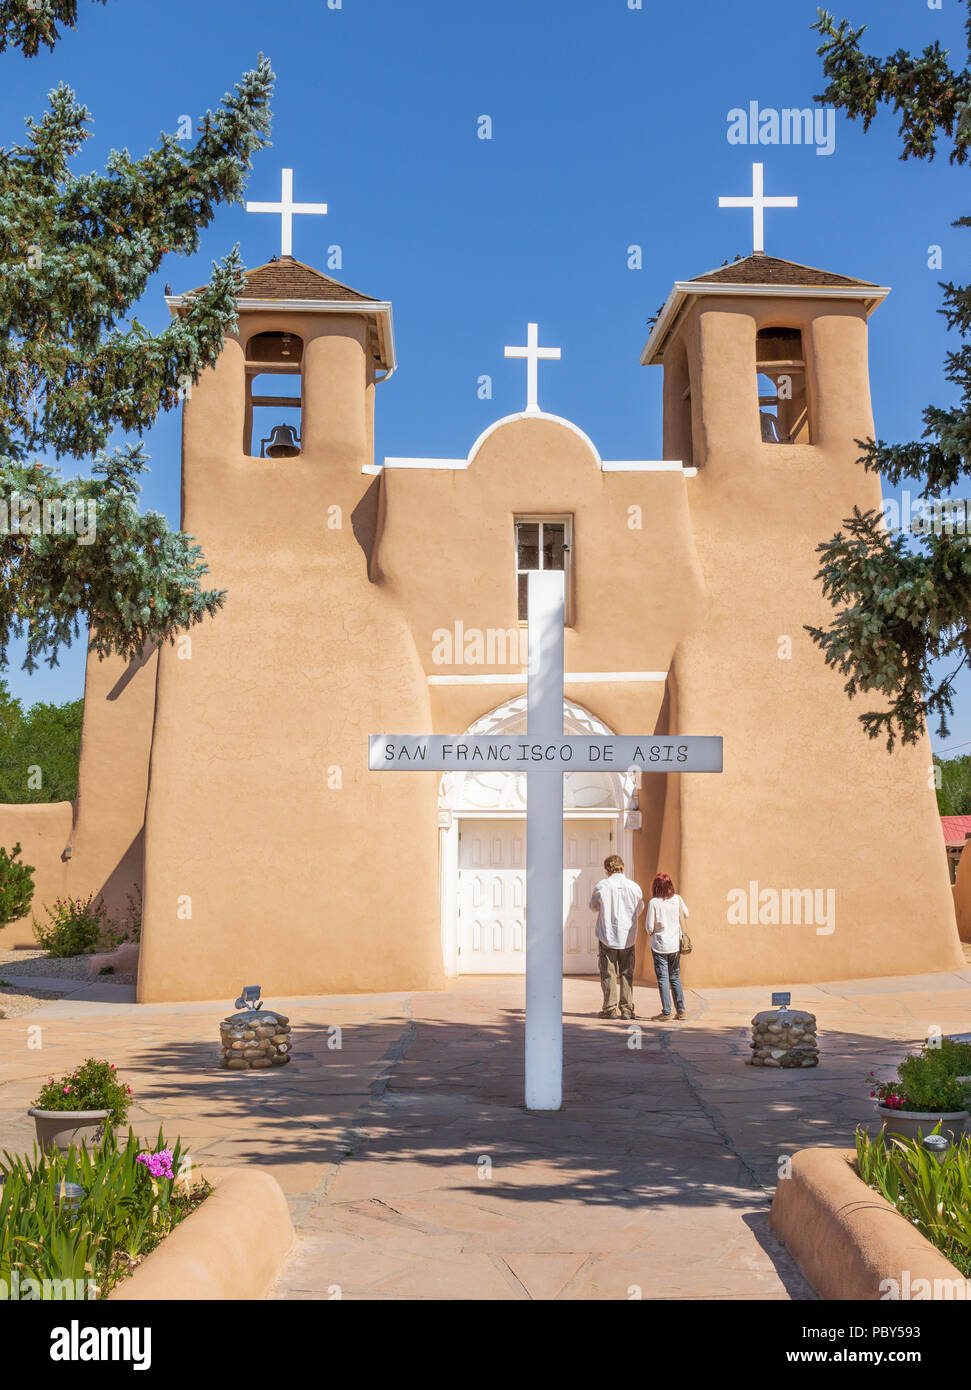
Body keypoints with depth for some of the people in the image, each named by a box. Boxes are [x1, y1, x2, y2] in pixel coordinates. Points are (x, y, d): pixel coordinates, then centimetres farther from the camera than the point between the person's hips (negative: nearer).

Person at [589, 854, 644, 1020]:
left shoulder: (602, 886, -9)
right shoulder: (634, 887, -3)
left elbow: (594, 906, 7)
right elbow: (639, 910, 12)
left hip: (608, 936, -2)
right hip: (628, 937, 2)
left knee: (608, 974, 5)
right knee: (627, 974, 9)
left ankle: (610, 1008, 6)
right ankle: (627, 1009, 9)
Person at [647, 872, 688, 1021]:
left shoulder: (654, 903, -14)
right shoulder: (677, 899, -4)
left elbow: (650, 927, -12)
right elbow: (686, 915, 11)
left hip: (660, 945, -4)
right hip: (675, 944, 4)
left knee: (663, 978, 2)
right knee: (675, 977, 15)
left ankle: (666, 1011, 1)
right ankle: (681, 1010, 15)